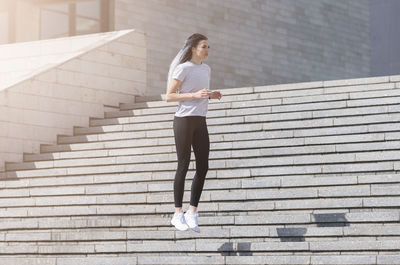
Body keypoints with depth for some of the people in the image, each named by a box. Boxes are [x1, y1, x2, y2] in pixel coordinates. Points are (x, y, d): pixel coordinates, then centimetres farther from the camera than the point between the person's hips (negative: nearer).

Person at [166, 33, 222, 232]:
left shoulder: (206, 69, 15)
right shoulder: (183, 69, -8)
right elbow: (169, 96, -11)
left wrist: (211, 96, 6)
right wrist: (195, 95, -19)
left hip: (200, 122, 7)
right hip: (184, 120, -7)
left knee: (203, 167, 2)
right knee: (183, 166, -3)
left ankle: (192, 212, 9)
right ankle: (178, 214, 3)